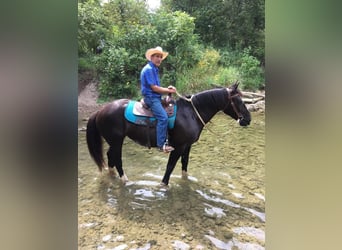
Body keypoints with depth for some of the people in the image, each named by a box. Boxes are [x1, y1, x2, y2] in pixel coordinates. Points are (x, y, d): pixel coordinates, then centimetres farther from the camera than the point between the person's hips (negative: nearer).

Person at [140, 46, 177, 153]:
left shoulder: (154, 69, 17)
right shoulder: (148, 69, -13)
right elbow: (154, 88, -18)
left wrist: (167, 88, 4)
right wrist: (168, 90, -10)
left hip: (156, 97, 10)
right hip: (151, 98, -10)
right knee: (163, 117, -23)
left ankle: (165, 140, 14)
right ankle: (161, 145, -17)